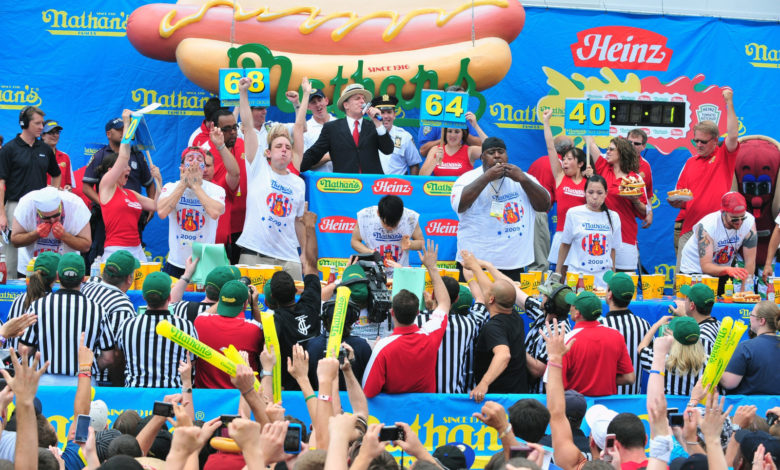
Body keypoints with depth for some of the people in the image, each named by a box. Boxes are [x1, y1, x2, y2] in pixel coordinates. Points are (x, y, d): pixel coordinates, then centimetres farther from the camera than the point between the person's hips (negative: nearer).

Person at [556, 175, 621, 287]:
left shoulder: (613, 217, 8)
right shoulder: (573, 214, 2)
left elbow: (613, 249, 14)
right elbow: (565, 245, 9)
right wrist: (558, 272, 10)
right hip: (577, 274, -2)